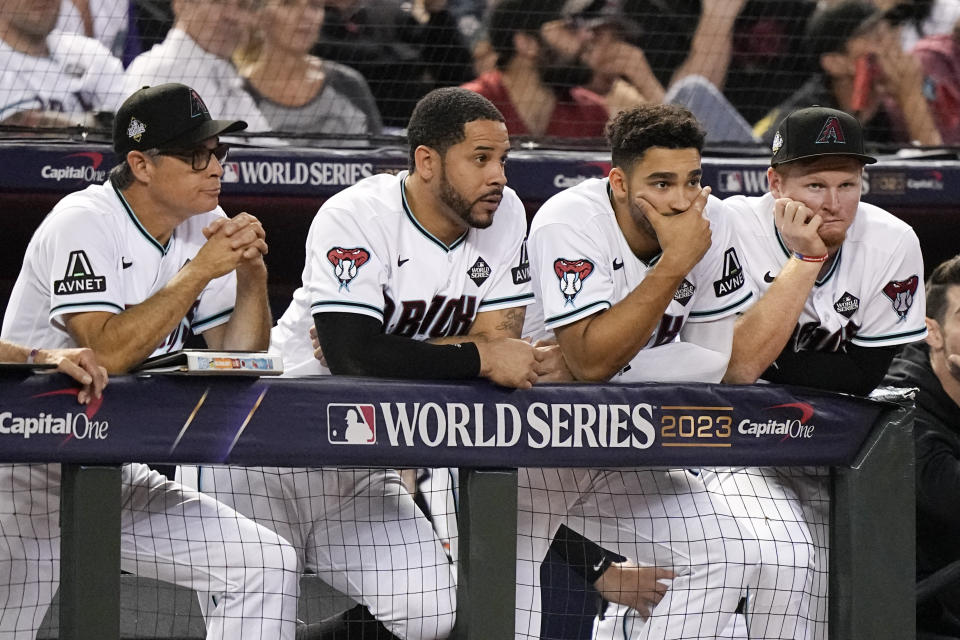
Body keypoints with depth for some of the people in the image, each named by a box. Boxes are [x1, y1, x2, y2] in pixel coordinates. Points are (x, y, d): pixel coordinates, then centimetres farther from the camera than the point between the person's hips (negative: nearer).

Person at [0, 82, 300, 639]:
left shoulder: (204, 225, 5)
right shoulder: (84, 223, -16)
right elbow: (109, 353, -30)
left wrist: (252, 276, -11)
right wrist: (201, 270, -26)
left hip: (121, 478, 7)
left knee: (268, 564, -3)